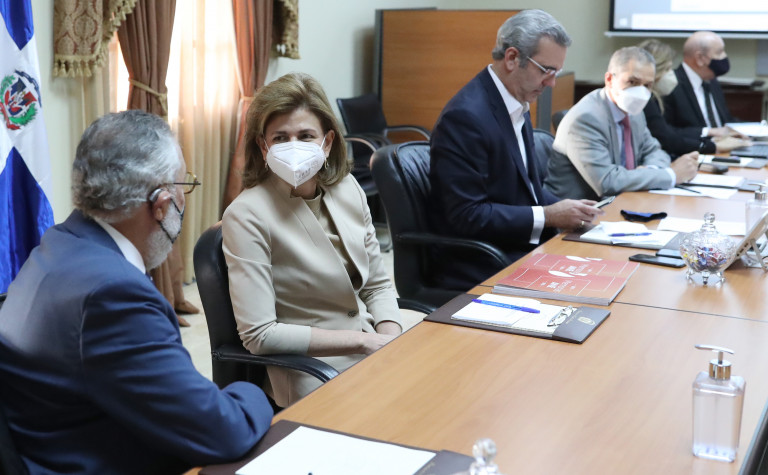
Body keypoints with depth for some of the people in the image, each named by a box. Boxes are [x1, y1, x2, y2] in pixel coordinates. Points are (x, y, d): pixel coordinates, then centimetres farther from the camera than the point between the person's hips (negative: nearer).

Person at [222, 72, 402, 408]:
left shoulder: (348, 189, 4)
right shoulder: (246, 216, -15)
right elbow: (259, 335, -18)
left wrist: (391, 342, -8)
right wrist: (362, 341, -17)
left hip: (371, 348, 6)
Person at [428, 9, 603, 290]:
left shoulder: (517, 106, 9)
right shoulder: (465, 116, -19)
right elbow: (467, 215, -21)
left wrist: (564, 209, 0)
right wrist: (548, 216, -19)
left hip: (520, 249, 9)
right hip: (480, 269, -9)